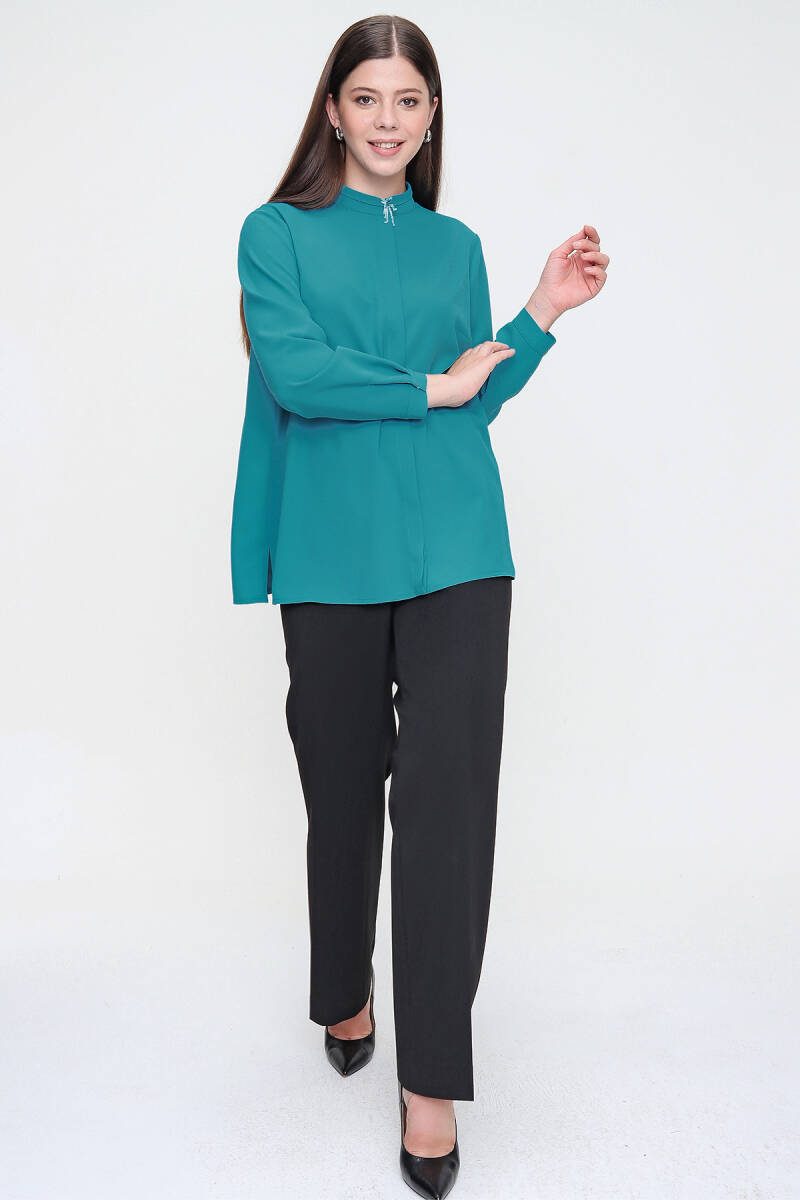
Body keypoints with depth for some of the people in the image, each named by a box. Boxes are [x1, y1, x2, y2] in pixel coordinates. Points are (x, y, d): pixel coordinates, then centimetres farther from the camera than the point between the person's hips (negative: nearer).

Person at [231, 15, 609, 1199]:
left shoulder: (457, 246, 16)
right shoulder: (277, 234, 8)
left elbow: (478, 403, 13)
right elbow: (294, 374, -9)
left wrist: (545, 313, 3)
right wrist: (430, 388, -5)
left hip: (455, 554, 2)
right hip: (332, 557, -1)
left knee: (448, 800, -6)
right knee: (343, 791, 10)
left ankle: (430, 1079, 6)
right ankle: (346, 995, 36)